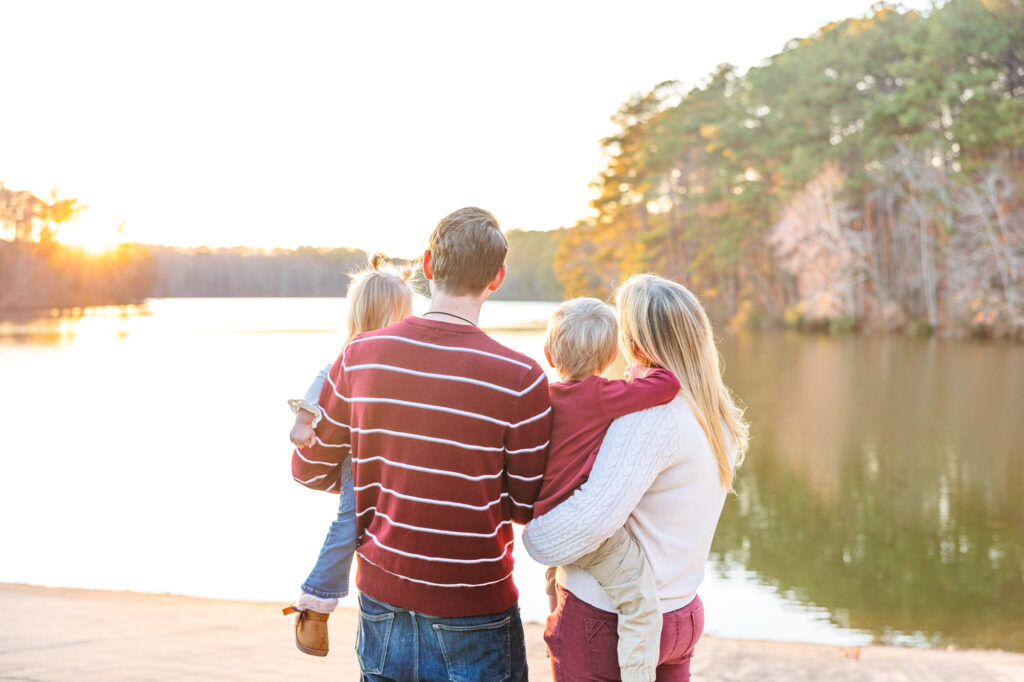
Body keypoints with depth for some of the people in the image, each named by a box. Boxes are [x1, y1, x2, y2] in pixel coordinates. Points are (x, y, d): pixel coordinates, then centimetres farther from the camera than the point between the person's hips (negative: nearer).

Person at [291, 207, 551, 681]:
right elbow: (528, 506, -9)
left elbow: (309, 470, 6)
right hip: (473, 615, -3)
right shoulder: (520, 379, -18)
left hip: (381, 601, 4)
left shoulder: (360, 355, -6)